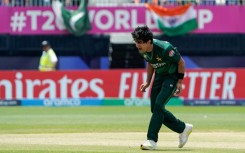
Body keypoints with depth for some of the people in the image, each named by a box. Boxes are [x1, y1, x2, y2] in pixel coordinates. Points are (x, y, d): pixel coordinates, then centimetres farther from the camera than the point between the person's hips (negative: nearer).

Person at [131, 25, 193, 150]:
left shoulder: (164, 49, -32)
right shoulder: (143, 50, -11)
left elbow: (181, 62, -18)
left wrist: (179, 82, -16)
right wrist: (147, 82, 7)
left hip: (172, 76, -8)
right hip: (159, 76, 8)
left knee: (158, 105, -20)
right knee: (155, 108, 5)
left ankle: (152, 140, -16)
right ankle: (183, 128, 24)